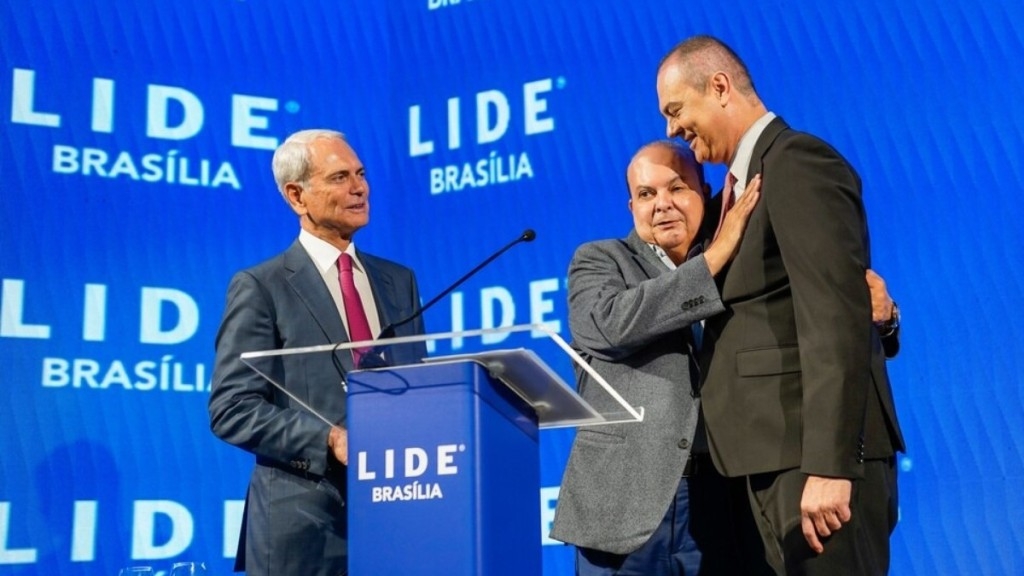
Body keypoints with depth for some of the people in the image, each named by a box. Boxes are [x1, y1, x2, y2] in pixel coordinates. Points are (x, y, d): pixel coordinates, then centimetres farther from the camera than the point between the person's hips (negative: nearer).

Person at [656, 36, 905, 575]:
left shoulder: (797, 161, -10)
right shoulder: (747, 179, 19)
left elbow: (836, 317, -20)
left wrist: (828, 465, -24)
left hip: (815, 452, -9)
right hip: (777, 453, 9)